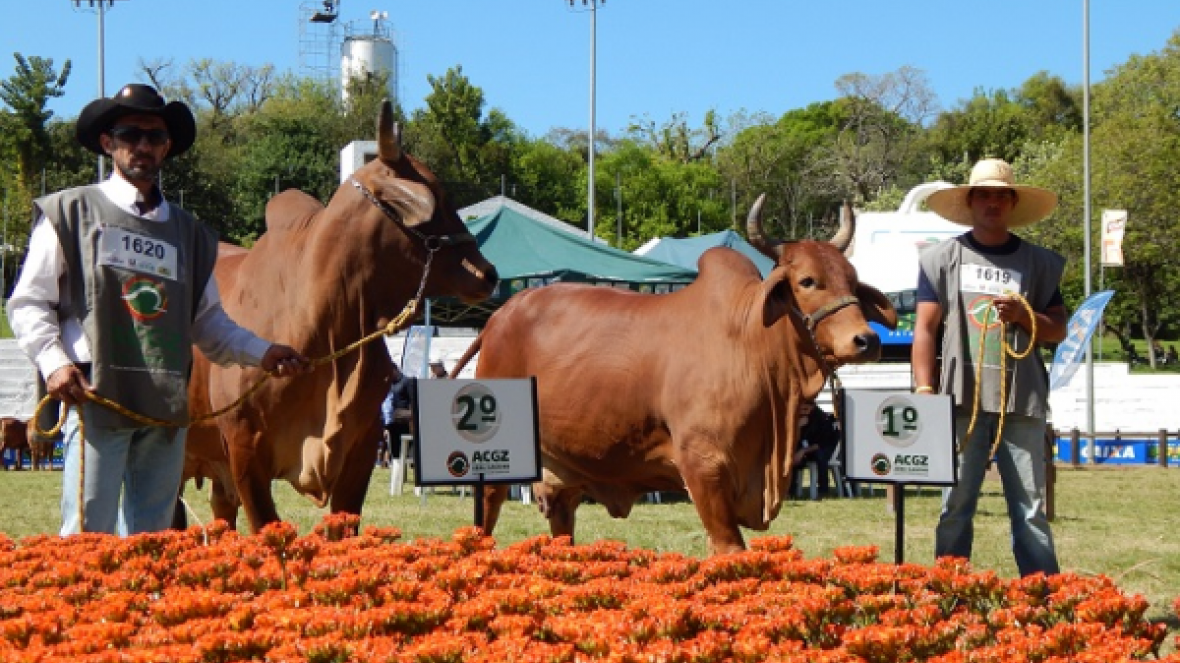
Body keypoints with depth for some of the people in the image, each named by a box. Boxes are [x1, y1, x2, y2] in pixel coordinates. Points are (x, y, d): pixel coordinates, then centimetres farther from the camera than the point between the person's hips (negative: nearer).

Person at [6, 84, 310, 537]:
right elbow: (28, 303, 2)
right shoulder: (71, 212, 5)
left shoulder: (189, 232, 18)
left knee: (150, 540, 6)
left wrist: (262, 353, 7)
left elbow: (207, 321, 21)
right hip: (95, 397, -4)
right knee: (87, 533, -9)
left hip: (167, 406, 4)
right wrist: (54, 363, -13)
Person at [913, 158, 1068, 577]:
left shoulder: (1039, 263, 12)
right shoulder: (943, 259, 8)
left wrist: (1025, 316, -7)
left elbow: (1059, 331, 14)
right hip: (962, 399, -1)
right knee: (956, 504, 0)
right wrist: (925, 393, -5)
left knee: (1031, 507, 2)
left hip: (1021, 400, 1)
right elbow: (926, 329, 4)